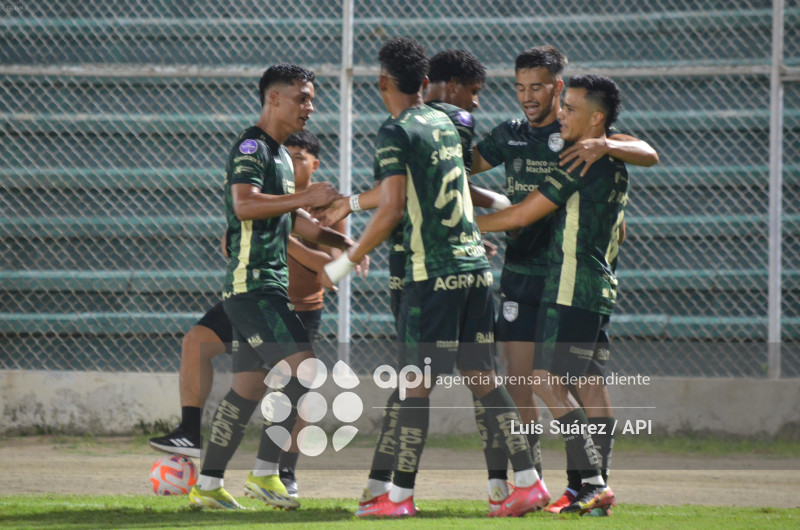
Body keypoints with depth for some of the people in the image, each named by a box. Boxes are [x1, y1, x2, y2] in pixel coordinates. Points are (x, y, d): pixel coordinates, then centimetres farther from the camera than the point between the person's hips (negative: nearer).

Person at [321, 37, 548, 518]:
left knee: (417, 384, -3)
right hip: (475, 264, 7)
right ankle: (529, 482, 7)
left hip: (434, 273, -7)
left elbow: (392, 210, -14)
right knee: (482, 377, 10)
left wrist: (347, 262, -7)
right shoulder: (445, 123, 15)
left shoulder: (396, 132, -8)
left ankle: (400, 495, 0)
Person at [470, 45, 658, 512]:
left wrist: (604, 145, -30)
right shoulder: (510, 136, 12)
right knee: (517, 381, 2)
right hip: (521, 275, 4)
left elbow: (649, 154, -13)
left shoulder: (582, 133, -2)